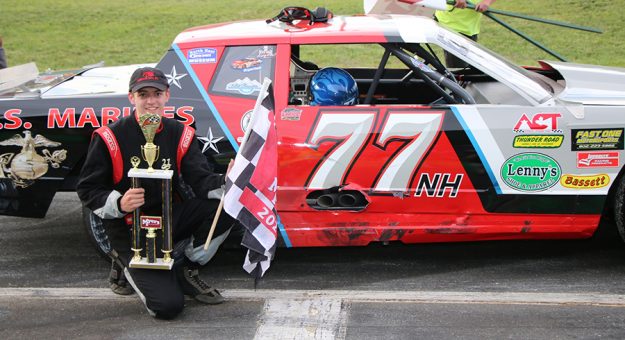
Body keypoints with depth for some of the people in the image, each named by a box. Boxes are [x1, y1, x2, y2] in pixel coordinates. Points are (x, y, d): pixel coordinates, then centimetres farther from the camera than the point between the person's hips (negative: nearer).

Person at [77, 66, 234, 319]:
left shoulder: (180, 134, 1)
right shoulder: (110, 138, -11)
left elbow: (200, 181, -6)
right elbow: (87, 190, -8)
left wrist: (225, 182, -29)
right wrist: (119, 204, -27)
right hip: (130, 232, -5)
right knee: (168, 305, -18)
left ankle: (184, 269, 1)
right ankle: (127, 265, 13)